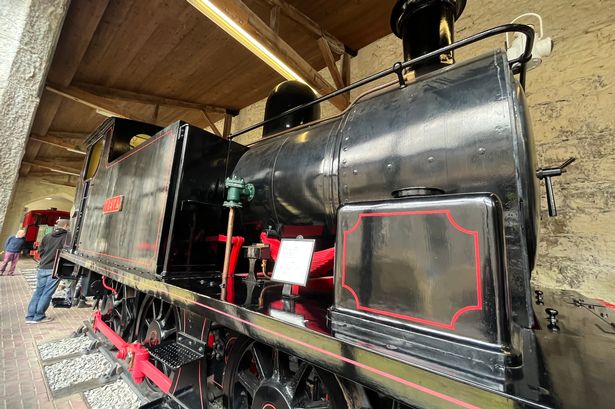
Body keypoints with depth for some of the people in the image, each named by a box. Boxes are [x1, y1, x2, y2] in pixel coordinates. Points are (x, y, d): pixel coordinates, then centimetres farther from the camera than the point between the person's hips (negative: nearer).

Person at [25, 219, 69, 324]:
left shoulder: (47, 236, 10)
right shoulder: (66, 237, -11)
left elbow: (40, 251, 14)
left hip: (42, 268, 7)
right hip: (54, 269, -6)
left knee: (38, 292, 14)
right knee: (47, 293, 2)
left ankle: (30, 316, 18)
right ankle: (39, 317, 9)